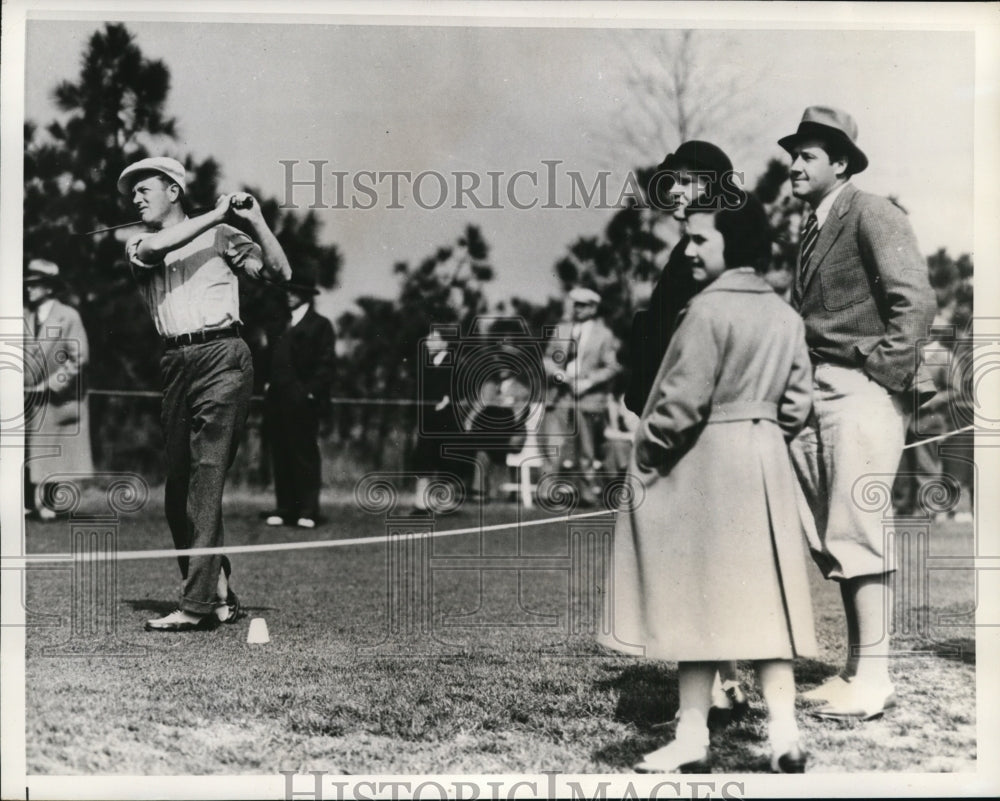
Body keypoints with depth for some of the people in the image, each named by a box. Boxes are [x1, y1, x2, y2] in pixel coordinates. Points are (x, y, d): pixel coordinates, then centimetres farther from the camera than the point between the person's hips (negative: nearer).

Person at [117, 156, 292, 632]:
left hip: (221, 356, -5)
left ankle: (197, 604, -16)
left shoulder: (220, 235, 10)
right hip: (175, 365, 5)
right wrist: (217, 213, -4)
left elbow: (280, 272, 2)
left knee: (206, 478, -13)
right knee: (177, 488, 4)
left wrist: (254, 220, -7)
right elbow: (155, 247, -6)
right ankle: (220, 592, 15)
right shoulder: (137, 245, 18)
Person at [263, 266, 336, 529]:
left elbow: (326, 363, -4)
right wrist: (270, 384, 7)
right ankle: (284, 509, 9)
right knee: (281, 456, 5)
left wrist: (313, 392, -12)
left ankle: (307, 511, 0)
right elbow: (274, 361, 21)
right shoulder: (282, 326, 22)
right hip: (277, 401, 6)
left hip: (302, 402, -6)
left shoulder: (320, 325, 3)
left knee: (305, 455, -3)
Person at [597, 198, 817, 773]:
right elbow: (798, 402, 10)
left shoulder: (710, 307, -15)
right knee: (766, 600, 8)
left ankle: (693, 739, 7)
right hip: (769, 465, 7)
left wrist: (644, 459, -4)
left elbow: (682, 399, -16)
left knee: (702, 601, 0)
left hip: (707, 465, -7)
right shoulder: (787, 316, 9)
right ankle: (785, 734, 5)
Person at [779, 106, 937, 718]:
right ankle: (856, 670, 18)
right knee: (833, 535, 10)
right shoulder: (813, 228, 19)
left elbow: (916, 300, -15)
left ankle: (873, 678, -3)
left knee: (857, 530, -9)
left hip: (863, 390, -9)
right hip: (821, 392, 9)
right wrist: (801, 386, 11)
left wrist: (884, 373, -14)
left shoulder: (871, 215, -6)